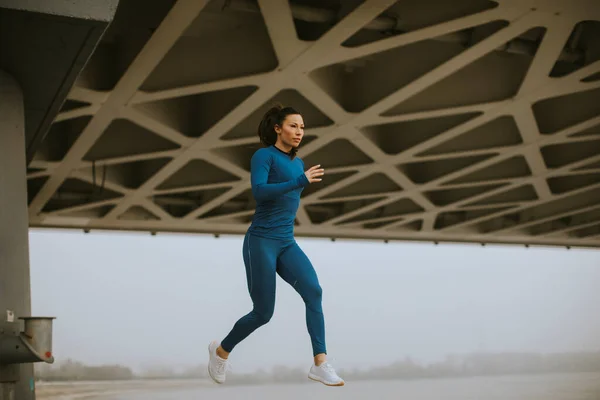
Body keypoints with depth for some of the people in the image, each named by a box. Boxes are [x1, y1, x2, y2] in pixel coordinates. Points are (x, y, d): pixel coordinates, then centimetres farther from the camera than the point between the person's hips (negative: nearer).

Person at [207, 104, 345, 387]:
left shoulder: (297, 162, 15)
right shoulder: (264, 155, -7)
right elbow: (259, 191, -24)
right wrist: (299, 182, -31)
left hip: (287, 243, 6)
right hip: (261, 241, -6)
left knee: (313, 291, -19)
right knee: (263, 313, -2)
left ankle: (320, 365, -21)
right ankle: (221, 350, 25)